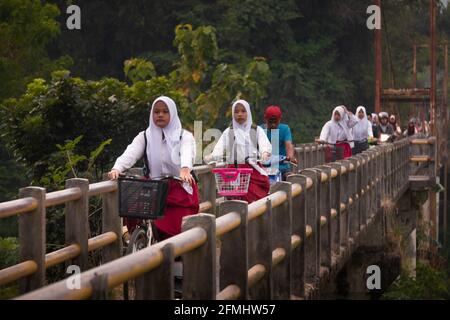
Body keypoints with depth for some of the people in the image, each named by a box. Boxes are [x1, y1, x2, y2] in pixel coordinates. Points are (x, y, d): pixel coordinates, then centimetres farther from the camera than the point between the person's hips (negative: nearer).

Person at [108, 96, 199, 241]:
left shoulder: (184, 136, 3)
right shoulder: (145, 136, 9)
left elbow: (187, 153, -19)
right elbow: (130, 153, -9)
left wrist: (185, 169, -43)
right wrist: (117, 168, -31)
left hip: (180, 189, -2)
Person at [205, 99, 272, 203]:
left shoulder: (257, 130, 12)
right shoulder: (228, 132, 16)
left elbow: (265, 144, -3)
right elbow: (220, 148, 5)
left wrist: (265, 153, -26)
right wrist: (212, 156, -17)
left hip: (253, 170, -1)